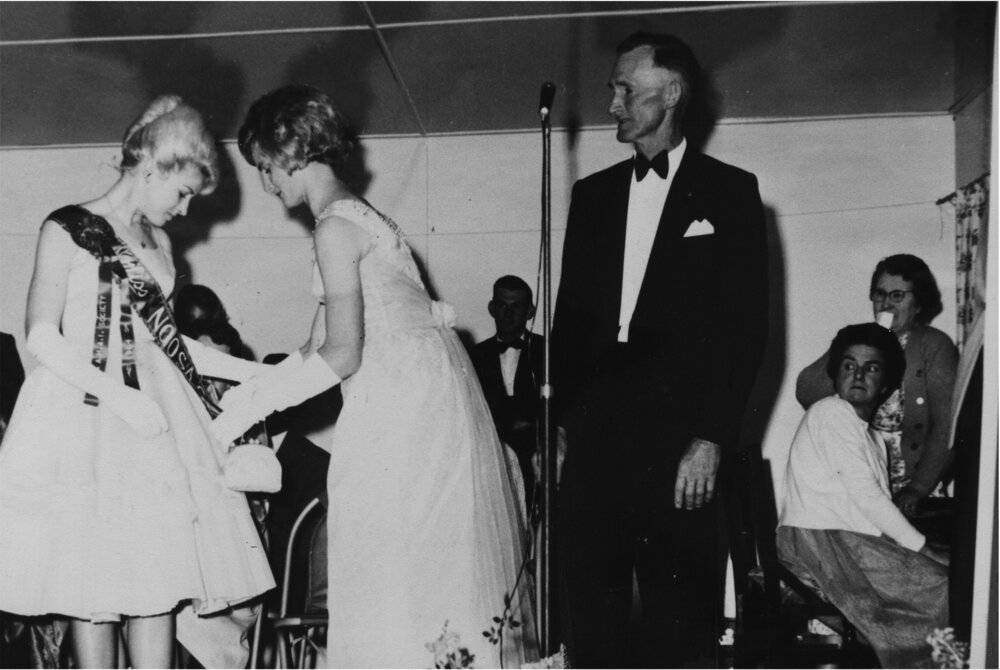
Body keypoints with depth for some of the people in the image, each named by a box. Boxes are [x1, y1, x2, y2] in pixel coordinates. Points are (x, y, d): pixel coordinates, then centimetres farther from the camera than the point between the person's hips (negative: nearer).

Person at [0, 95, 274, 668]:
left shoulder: (157, 241, 17)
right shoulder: (68, 230, -2)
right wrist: (120, 397, -18)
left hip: (156, 414, 6)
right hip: (88, 415, -5)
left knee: (160, 577, 1)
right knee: (95, 581, -2)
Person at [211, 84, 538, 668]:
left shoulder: (336, 227, -12)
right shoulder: (359, 216, 17)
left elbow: (341, 356, -18)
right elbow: (320, 349, 16)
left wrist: (252, 405, -11)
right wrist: (250, 388, 14)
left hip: (408, 406, -9)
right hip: (420, 400, 9)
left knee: (401, 572, 0)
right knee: (441, 568, 14)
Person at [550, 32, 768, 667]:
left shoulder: (729, 191, 4)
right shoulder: (593, 192, 16)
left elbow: (747, 325, -2)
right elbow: (570, 313, 14)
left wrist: (712, 437, -10)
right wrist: (557, 418, 6)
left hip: (678, 436, -3)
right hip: (593, 433, 4)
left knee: (681, 615, 3)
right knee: (588, 608, 7)